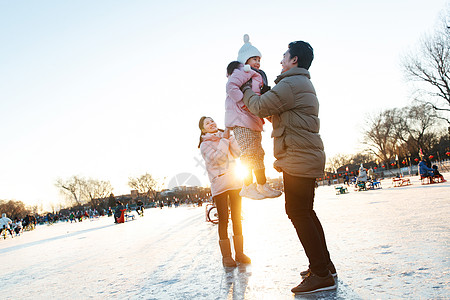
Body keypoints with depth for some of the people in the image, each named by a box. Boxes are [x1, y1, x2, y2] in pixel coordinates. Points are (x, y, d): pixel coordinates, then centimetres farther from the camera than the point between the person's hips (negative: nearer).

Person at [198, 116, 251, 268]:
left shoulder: (225, 138, 17)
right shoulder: (205, 144, 2)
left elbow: (237, 154, 3)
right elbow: (218, 159, -15)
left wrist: (230, 137, -5)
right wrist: (225, 139, -10)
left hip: (234, 182, 5)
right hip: (219, 185, -4)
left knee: (237, 218, 7)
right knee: (223, 220, -3)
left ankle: (239, 253, 15)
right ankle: (226, 256, 5)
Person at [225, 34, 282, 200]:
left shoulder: (257, 76, 26)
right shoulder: (243, 71, -4)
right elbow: (231, 86, -21)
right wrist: (245, 103, -23)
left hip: (254, 120, 10)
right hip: (242, 119, -10)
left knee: (258, 154, 11)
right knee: (249, 153, -12)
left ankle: (263, 186, 17)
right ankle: (248, 187, -6)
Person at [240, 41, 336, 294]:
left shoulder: (291, 84, -11)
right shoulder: (305, 85, 25)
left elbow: (261, 107, -6)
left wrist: (247, 92, 11)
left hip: (299, 159, -11)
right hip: (308, 157, 11)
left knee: (298, 212, -10)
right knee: (305, 212, 14)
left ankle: (321, 274, -7)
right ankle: (325, 266, 21)